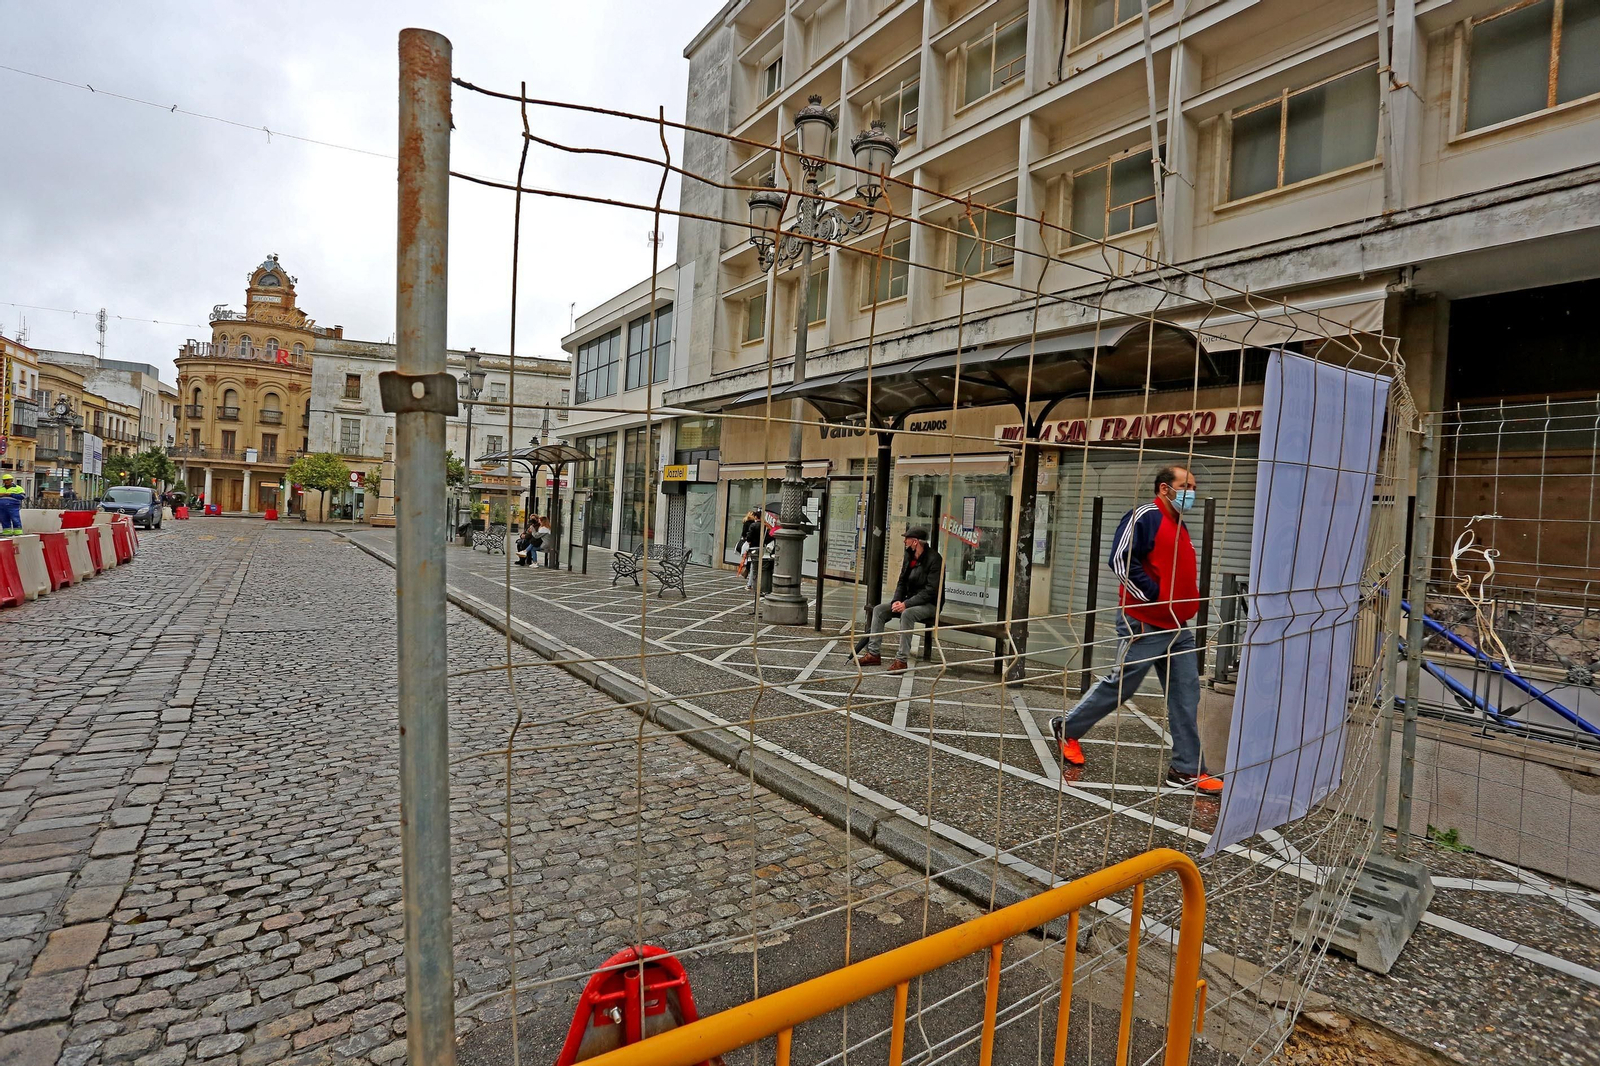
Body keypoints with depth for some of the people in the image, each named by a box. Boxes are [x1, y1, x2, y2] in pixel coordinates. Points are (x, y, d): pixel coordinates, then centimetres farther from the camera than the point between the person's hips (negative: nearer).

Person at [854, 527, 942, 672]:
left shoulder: (934, 559, -17)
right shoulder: (909, 557, 9)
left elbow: (931, 591, -23)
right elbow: (902, 582, 12)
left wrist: (906, 604, -26)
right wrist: (897, 601, -8)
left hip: (930, 604, -8)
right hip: (910, 601, 8)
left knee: (907, 614, -37)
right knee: (879, 610, -6)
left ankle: (902, 660, -31)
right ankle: (873, 653, -7)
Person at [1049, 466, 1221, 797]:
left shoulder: (1179, 527, 18)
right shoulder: (1145, 516, -11)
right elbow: (1121, 559, -23)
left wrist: (1190, 602, 15)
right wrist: (1153, 595, -20)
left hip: (1177, 628, 9)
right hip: (1143, 625, -9)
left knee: (1185, 698, 7)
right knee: (1119, 686, 0)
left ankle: (1187, 770, 14)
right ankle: (1067, 727, 19)